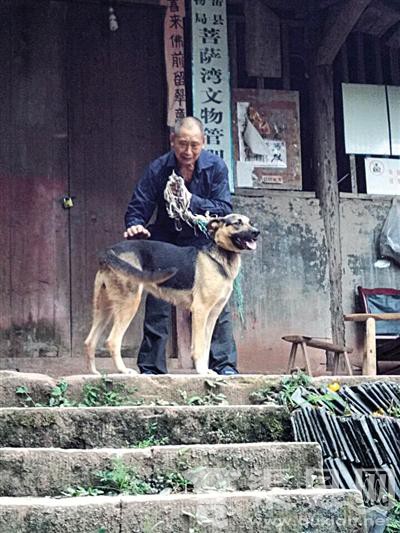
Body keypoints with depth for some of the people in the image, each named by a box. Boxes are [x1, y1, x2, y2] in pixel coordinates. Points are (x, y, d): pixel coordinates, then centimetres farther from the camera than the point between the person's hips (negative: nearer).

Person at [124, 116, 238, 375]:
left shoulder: (216, 167, -12)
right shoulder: (158, 169, -12)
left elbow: (224, 208, -15)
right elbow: (139, 206, -10)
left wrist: (192, 201, -28)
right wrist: (135, 225, -32)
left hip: (204, 243, 0)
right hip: (166, 242, 0)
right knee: (157, 305, -4)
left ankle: (225, 365, -1)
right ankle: (151, 368, 4)